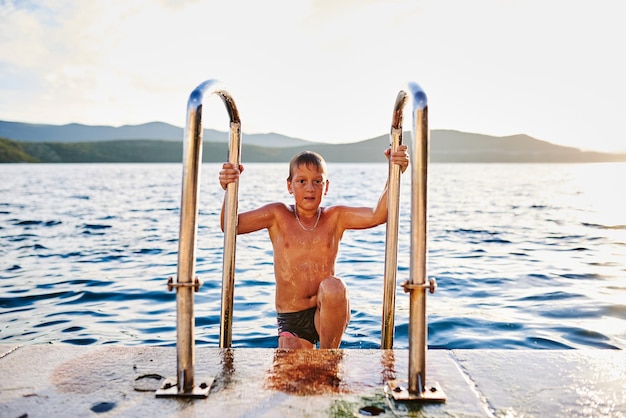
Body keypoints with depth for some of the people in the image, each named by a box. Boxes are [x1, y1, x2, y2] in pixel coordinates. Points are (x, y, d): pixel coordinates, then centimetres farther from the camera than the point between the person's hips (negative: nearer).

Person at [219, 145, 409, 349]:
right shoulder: (278, 216, 0)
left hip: (327, 314, 0)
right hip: (290, 320, 1)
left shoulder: (335, 218, 0)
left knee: (334, 286, -33)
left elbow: (377, 216, -13)